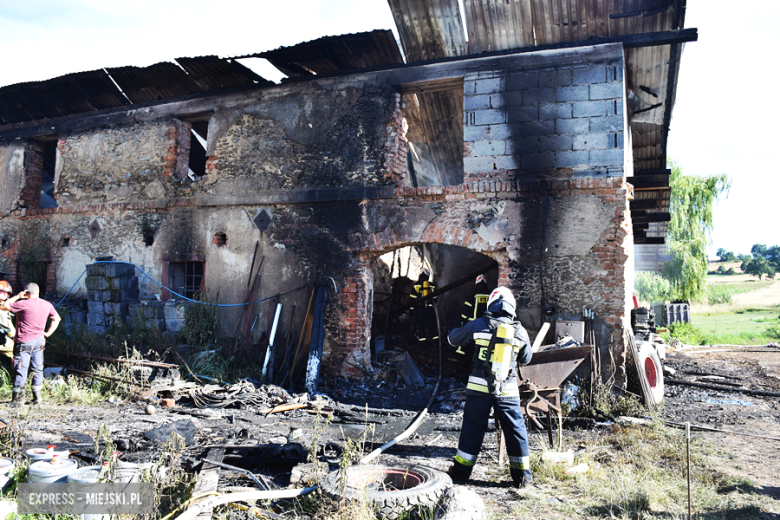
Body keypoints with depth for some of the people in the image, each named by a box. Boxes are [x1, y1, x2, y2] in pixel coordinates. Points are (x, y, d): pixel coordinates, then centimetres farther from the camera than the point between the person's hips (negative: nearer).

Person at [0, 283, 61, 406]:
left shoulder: (23, 304, -13)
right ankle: (37, 397, 13)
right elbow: (56, 319, 17)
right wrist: (48, 333, 16)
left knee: (21, 369, 1)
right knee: (37, 369, 10)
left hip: (24, 342, -5)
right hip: (39, 340, 5)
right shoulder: (47, 305, 6)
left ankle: (18, 398, 4)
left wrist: (17, 296, 0)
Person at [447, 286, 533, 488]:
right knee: (515, 430, 11)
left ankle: (461, 469, 18)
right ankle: (522, 475, 18)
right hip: (508, 390, 1)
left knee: (472, 428, 9)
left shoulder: (478, 325, -4)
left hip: (479, 388, -1)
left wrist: (461, 330, 29)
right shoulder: (520, 331, 1)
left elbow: (453, 339, 9)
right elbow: (526, 359, 15)